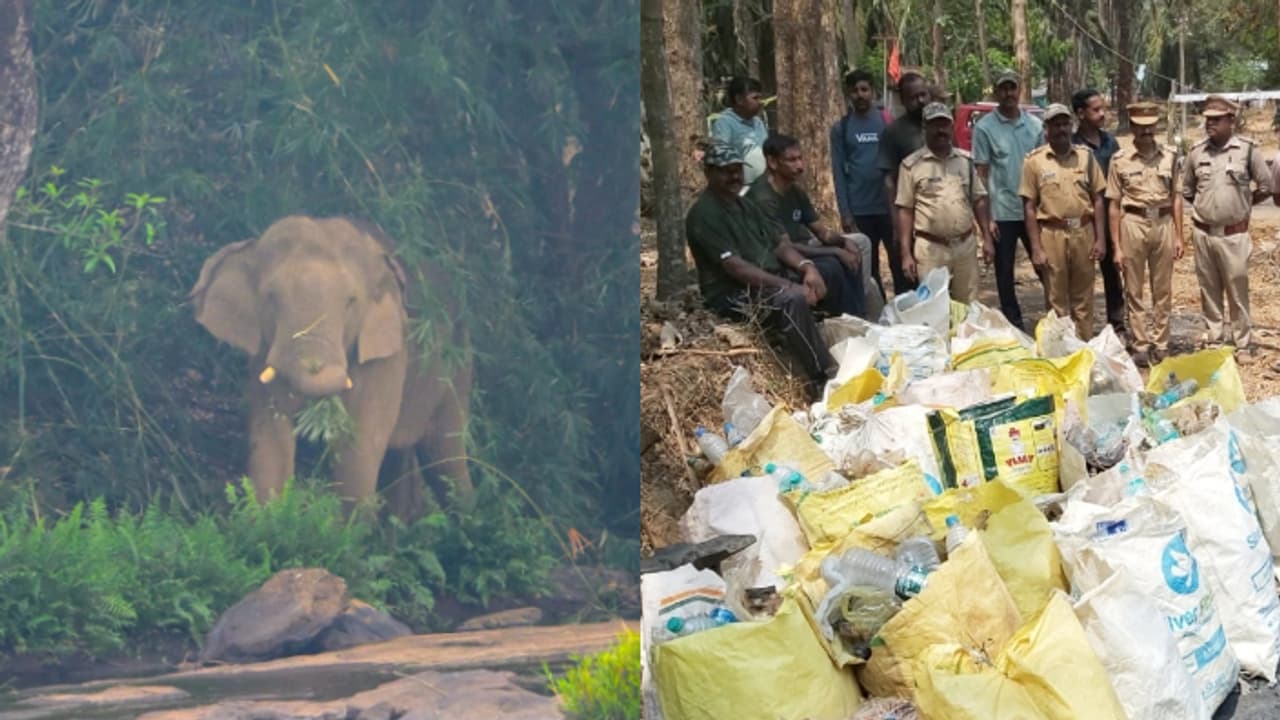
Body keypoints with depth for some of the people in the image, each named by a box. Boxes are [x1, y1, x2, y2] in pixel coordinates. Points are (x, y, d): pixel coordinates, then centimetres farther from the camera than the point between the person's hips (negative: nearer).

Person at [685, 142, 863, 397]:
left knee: (836, 280, 1)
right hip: (733, 293, -9)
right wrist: (789, 286, -28)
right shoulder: (704, 213, -15)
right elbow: (734, 266, -24)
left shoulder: (746, 204, 15)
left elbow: (779, 243, 11)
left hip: (772, 279, 10)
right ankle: (823, 380, -36)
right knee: (792, 300, -36)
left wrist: (807, 267, -11)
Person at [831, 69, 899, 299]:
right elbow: (838, 172, 3)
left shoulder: (887, 121, 4)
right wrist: (845, 213, -4)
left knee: (900, 263, -3)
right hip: (860, 210, 1)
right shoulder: (841, 128, 5)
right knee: (868, 268, 7)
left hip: (889, 206, -1)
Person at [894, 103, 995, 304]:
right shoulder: (912, 165, -2)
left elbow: (979, 200, 15)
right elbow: (905, 210, -3)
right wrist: (906, 253, -8)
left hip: (966, 244, 4)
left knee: (968, 305, 7)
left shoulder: (965, 160, 11)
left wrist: (987, 238, 7)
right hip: (930, 248, -4)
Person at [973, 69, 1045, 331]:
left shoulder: (1034, 125, 7)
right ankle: (1013, 324, 15)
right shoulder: (985, 128, -3)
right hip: (1002, 213, -3)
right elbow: (981, 174, -3)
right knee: (1005, 272, 5)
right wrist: (986, 217, -8)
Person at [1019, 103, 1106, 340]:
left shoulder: (1085, 156, 7)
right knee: (1056, 301, 4)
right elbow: (1029, 207, -2)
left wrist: (1099, 238, 1)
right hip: (1052, 234, -2)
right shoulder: (1034, 160, -1)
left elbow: (1097, 199, 9)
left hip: (1083, 232, 2)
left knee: (1083, 299, 8)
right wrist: (1036, 248, -7)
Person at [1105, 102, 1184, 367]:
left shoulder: (1170, 156, 4)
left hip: (1163, 223, 2)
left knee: (1163, 290, 8)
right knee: (1134, 291, 4)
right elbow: (1114, 206, 0)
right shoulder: (1120, 160, -2)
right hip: (1133, 223, -2)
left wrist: (1179, 236, 4)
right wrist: (1117, 247, -3)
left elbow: (1176, 198, 8)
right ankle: (1139, 346, 12)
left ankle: (1160, 345, 18)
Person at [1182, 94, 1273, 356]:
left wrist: (1243, 204, 6)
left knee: (1237, 288, 1)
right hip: (1203, 233, 3)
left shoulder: (1247, 150, -6)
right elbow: (1187, 190, 16)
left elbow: (1266, 187, 1)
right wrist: (1205, 207, 9)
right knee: (1209, 288, 10)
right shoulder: (1196, 152, 3)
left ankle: (1242, 342, 9)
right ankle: (1215, 336, 21)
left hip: (1234, 234, -3)